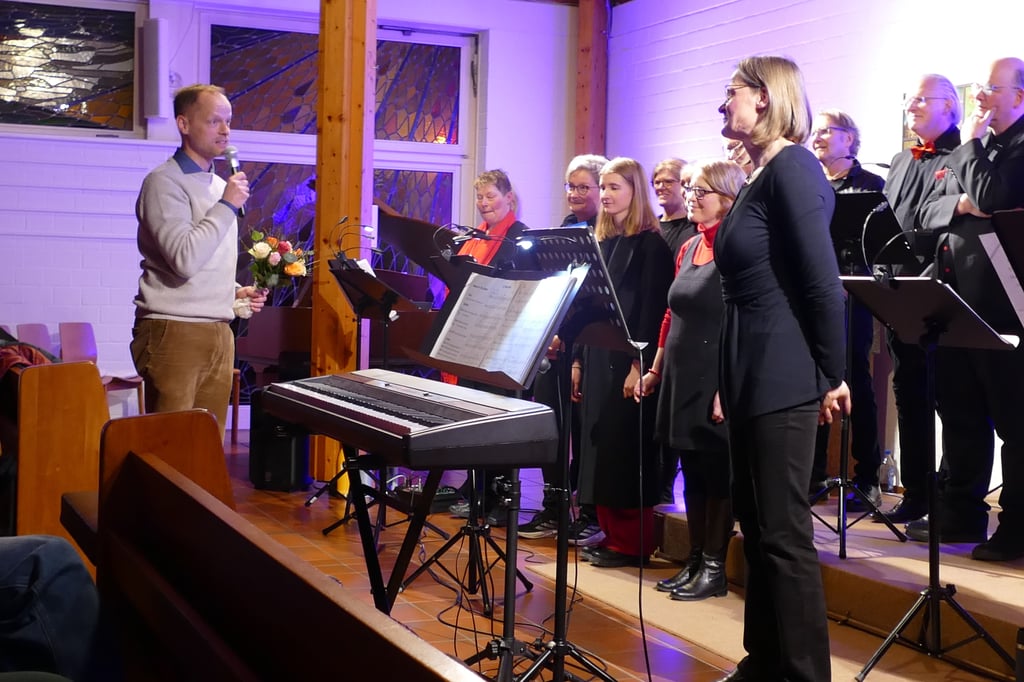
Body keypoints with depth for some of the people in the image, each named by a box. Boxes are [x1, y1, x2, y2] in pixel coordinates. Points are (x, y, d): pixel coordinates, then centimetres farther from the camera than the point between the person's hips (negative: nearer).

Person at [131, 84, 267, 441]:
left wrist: (235, 291, 10)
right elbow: (185, 259, -22)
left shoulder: (220, 186, 18)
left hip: (218, 331, 8)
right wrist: (227, 206, -15)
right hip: (175, 332, -8)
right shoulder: (164, 182, -9)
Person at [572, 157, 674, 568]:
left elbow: (652, 308, -13)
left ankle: (632, 542, 3)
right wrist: (578, 360, 13)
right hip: (596, 355, 8)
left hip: (626, 359, -8)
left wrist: (640, 364, -19)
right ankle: (610, 533, 17)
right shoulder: (600, 241, 15)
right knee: (598, 445, 9)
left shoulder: (650, 243, -7)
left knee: (625, 447, -5)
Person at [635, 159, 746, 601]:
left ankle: (714, 568, 10)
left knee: (716, 473, 1)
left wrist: (728, 387, -20)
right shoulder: (688, 248, 14)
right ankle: (694, 560, 21)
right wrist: (655, 370, 16)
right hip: (680, 377, 8)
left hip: (715, 378, -7)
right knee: (692, 472, 12)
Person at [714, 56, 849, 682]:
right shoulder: (761, 176, 15)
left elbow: (823, 282, -17)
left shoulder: (792, 167, -14)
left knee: (784, 533, -4)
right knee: (756, 526, 15)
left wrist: (834, 376, -13)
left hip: (784, 375, -10)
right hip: (751, 373, 10)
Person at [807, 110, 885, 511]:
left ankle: (867, 480, 6)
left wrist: (851, 278, -19)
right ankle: (814, 475, 14)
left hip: (850, 296, -4)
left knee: (857, 382, -1)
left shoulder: (870, 185, 1)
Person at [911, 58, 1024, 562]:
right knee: (960, 414, 14)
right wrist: (959, 204, -8)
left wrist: (973, 141, -8)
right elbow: (928, 213, 13)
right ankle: (961, 514, 24)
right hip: (955, 299, 8)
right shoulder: (968, 151, 17)